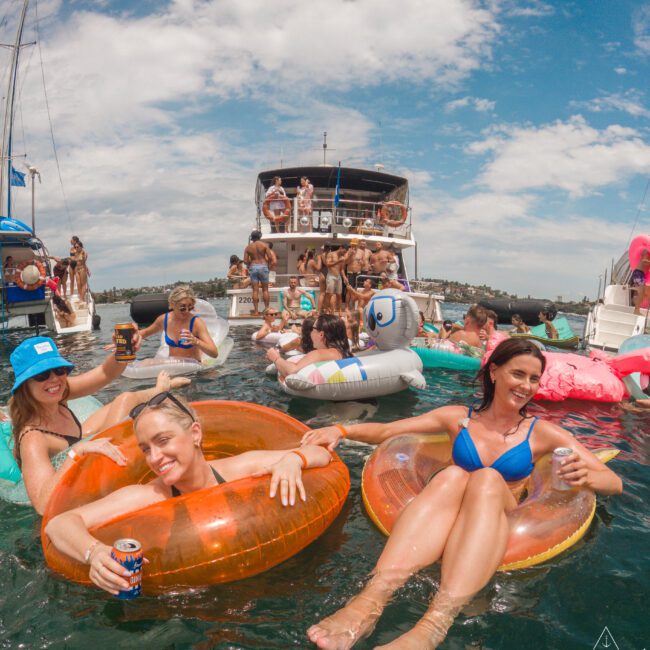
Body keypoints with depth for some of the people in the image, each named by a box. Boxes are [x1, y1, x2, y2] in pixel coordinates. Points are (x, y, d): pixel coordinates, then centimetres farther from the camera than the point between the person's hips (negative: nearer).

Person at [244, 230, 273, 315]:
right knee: (265, 290, 6)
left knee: (255, 290, 1)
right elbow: (270, 258, -6)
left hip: (253, 267, 1)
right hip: (263, 266, -1)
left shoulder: (248, 247, 4)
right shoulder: (264, 245, -1)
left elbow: (245, 260, -1)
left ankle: (256, 311, 0)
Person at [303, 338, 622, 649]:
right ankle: (372, 598, -50)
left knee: (488, 478, -32)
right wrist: (341, 429, -13)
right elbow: (384, 432, 6)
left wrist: (584, 477, -17)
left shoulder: (542, 432, 10)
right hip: (439, 520, 1)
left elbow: (614, 483, 6)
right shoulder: (459, 418, 11)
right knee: (452, 475, -32)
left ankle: (436, 622, -52)